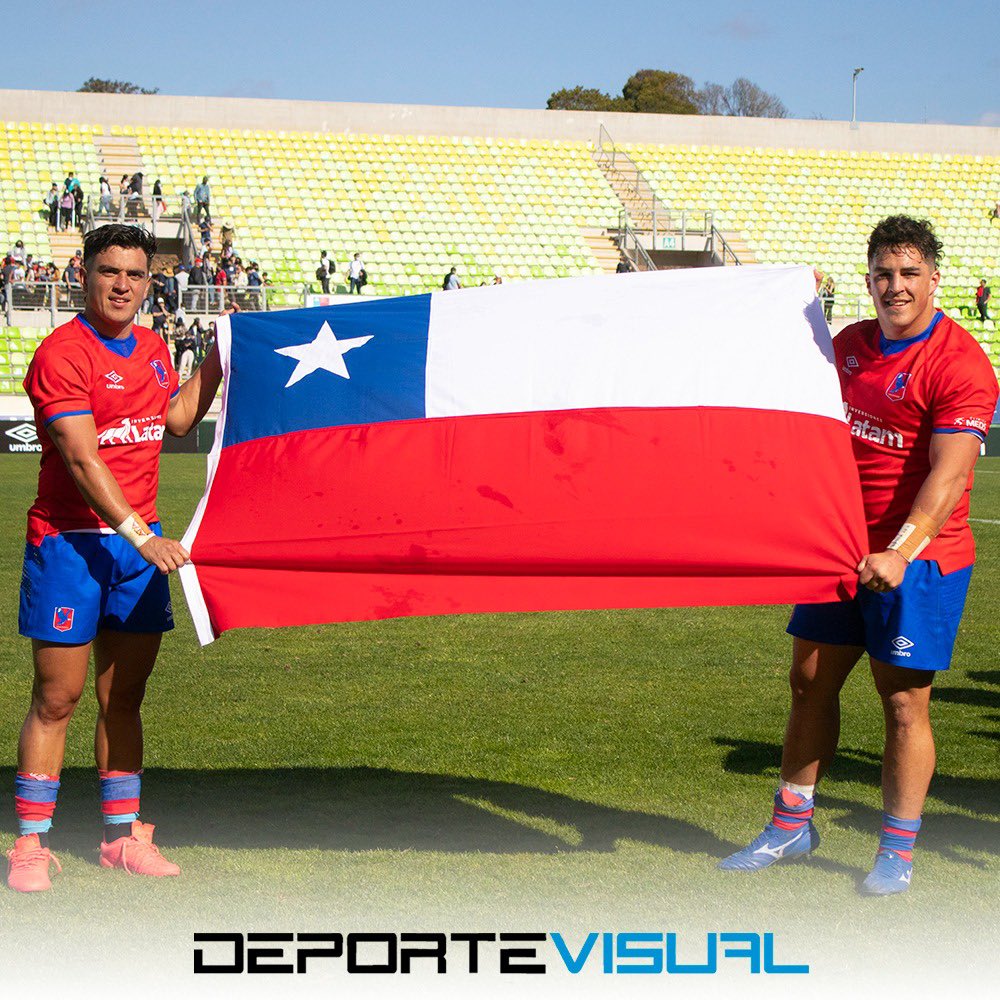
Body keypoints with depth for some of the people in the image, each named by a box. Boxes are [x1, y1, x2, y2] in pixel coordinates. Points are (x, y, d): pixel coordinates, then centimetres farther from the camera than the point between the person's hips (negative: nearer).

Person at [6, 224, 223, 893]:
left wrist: (218, 358, 18)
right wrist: (140, 534, -27)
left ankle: (123, 836, 20)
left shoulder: (152, 347, 12)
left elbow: (179, 418, 26)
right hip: (69, 542, -7)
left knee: (124, 697, 11)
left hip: (140, 542, 7)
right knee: (58, 699, -2)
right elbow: (80, 458, -20)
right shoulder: (63, 353, -12)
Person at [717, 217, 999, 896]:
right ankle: (792, 826, 24)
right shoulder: (848, 345, 8)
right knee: (811, 681, 10)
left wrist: (900, 553, -31)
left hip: (918, 558, -7)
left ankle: (898, 853, 10)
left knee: (904, 702, -3)